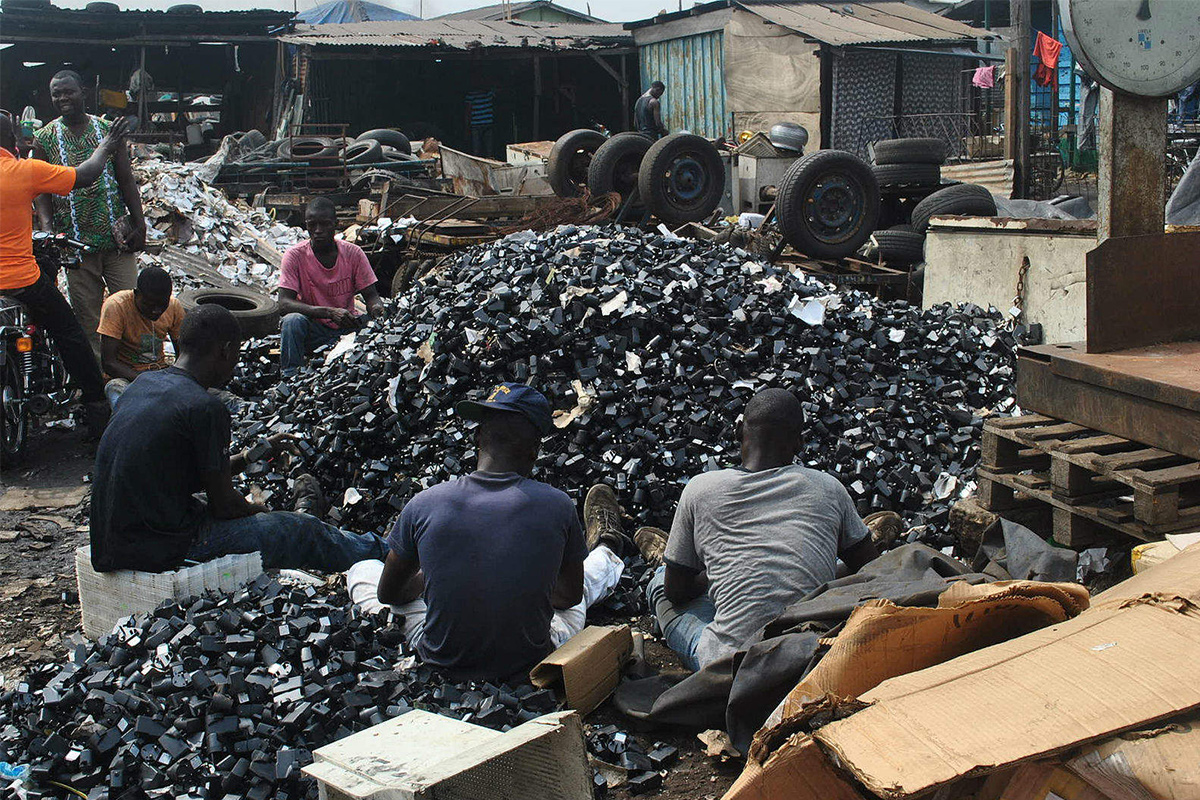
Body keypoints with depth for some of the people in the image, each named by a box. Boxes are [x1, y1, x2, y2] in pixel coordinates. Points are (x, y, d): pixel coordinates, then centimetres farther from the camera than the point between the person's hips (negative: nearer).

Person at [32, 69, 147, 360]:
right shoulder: (44, 138, 5)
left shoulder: (107, 130, 7)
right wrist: (48, 230, -12)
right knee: (87, 316, 3)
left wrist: (139, 225, 2)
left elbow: (127, 181, 8)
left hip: (117, 236, 0)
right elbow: (42, 192, 3)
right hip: (76, 242, 0)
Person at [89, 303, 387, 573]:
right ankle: (379, 551, 29)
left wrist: (250, 457, 22)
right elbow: (223, 505, -11)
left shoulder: (144, 383, 8)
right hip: (163, 548, -9)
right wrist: (258, 510, 10)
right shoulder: (205, 408, -19)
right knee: (302, 531, 5)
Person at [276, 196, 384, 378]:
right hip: (313, 331, -1)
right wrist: (331, 312, -33)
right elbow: (284, 304, -19)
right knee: (293, 320, -33)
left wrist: (377, 308, -26)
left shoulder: (353, 253, -3)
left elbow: (371, 296, 1)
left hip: (346, 329, 2)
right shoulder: (295, 255, -10)